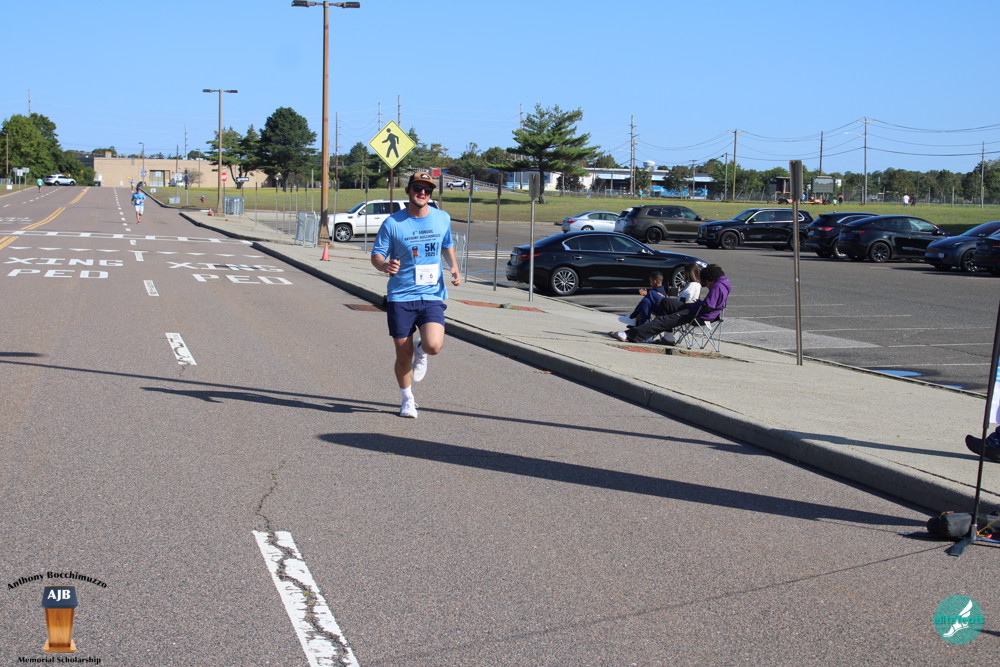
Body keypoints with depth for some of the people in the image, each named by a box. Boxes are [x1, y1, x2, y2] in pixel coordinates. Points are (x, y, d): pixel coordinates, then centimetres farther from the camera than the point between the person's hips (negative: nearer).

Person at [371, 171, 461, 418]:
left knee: (433, 346, -20)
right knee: (403, 356, 2)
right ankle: (407, 400, 28)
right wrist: (385, 265, -23)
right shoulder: (392, 223, -5)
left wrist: (454, 267, 7)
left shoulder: (443, 218, 5)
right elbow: (376, 254, 0)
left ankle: (421, 354, 18)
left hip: (432, 296, 1)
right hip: (400, 297, -1)